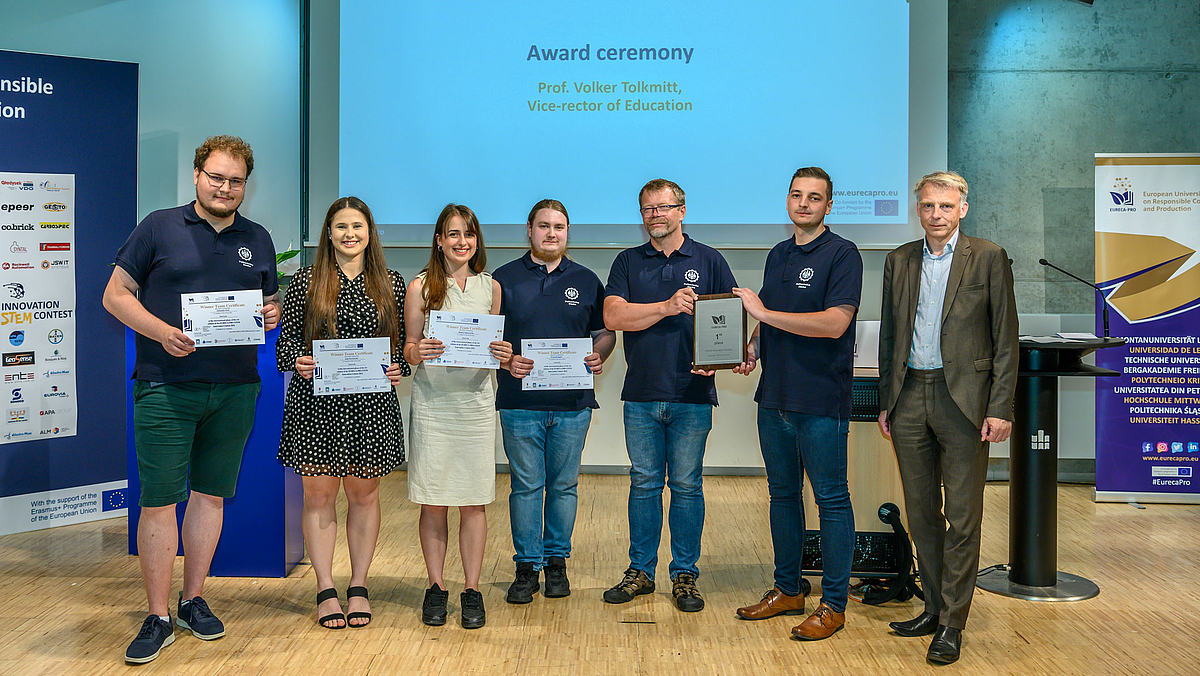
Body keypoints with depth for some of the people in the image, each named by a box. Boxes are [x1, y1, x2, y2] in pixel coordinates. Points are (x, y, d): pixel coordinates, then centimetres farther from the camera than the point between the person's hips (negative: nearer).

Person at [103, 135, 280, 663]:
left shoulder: (258, 240, 13)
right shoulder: (159, 228, 2)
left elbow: (271, 302, 20)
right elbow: (116, 294, 2)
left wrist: (274, 314, -4)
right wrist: (161, 331, -14)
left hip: (235, 390, 3)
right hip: (165, 387, -3)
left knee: (210, 496, 10)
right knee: (159, 502, -2)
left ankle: (193, 601, 24)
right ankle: (158, 618, 8)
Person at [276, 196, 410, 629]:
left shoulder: (391, 284, 8)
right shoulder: (306, 281, 4)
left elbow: (405, 342, 11)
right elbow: (287, 337, 4)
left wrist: (400, 368, -8)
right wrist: (298, 361, -16)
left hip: (372, 403, 1)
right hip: (317, 403, -1)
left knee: (364, 494, 8)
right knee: (318, 496, 3)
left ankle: (358, 587, 21)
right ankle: (326, 590, 15)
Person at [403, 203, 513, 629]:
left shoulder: (491, 287, 10)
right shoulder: (421, 287, 3)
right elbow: (409, 349, 5)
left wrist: (504, 356, -7)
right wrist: (416, 353, -17)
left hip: (476, 400, 1)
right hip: (432, 401, -1)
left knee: (474, 501, 3)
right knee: (432, 501, 3)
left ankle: (472, 590, 13)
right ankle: (435, 587, 17)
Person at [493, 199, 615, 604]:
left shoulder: (586, 281, 11)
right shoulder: (504, 278, 6)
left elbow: (606, 332, 14)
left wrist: (599, 355, -7)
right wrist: (506, 360, -13)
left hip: (572, 403, 1)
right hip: (520, 402, -1)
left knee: (564, 485, 7)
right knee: (526, 486, 2)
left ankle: (557, 561, 20)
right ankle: (527, 567, 13)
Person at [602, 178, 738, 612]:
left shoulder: (709, 261, 6)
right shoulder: (628, 262, 9)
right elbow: (613, 316, -5)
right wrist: (667, 307, -16)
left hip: (692, 393, -1)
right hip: (642, 394, 2)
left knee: (686, 485, 4)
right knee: (644, 483, 8)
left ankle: (685, 575, 15)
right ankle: (640, 571, 20)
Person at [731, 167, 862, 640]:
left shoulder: (842, 253, -8)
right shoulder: (777, 255, 15)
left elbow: (835, 323, -19)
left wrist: (764, 312, -15)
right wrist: (752, 349, 2)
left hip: (821, 400, -7)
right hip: (774, 396, 7)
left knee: (831, 499, 1)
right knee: (782, 493, 14)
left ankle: (834, 604, 10)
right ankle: (787, 590, 27)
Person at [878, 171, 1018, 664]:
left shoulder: (988, 258, -1)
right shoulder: (899, 261, 11)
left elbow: (1006, 339, -2)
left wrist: (1000, 408, -8)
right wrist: (885, 401, 11)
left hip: (963, 398, -4)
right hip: (910, 397, 4)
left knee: (963, 516, 0)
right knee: (921, 512, 11)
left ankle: (952, 622, 9)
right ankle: (935, 606, 24)